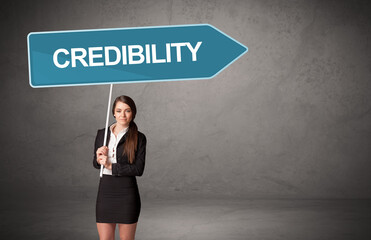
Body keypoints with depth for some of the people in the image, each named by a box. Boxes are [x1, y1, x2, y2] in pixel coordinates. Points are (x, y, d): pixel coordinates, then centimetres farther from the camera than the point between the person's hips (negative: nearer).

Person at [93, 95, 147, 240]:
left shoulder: (139, 138, -3)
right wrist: (99, 158, -7)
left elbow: (138, 169, -11)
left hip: (127, 194, -3)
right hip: (105, 191, 3)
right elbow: (95, 164, 15)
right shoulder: (102, 134, 7)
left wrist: (111, 166, -12)